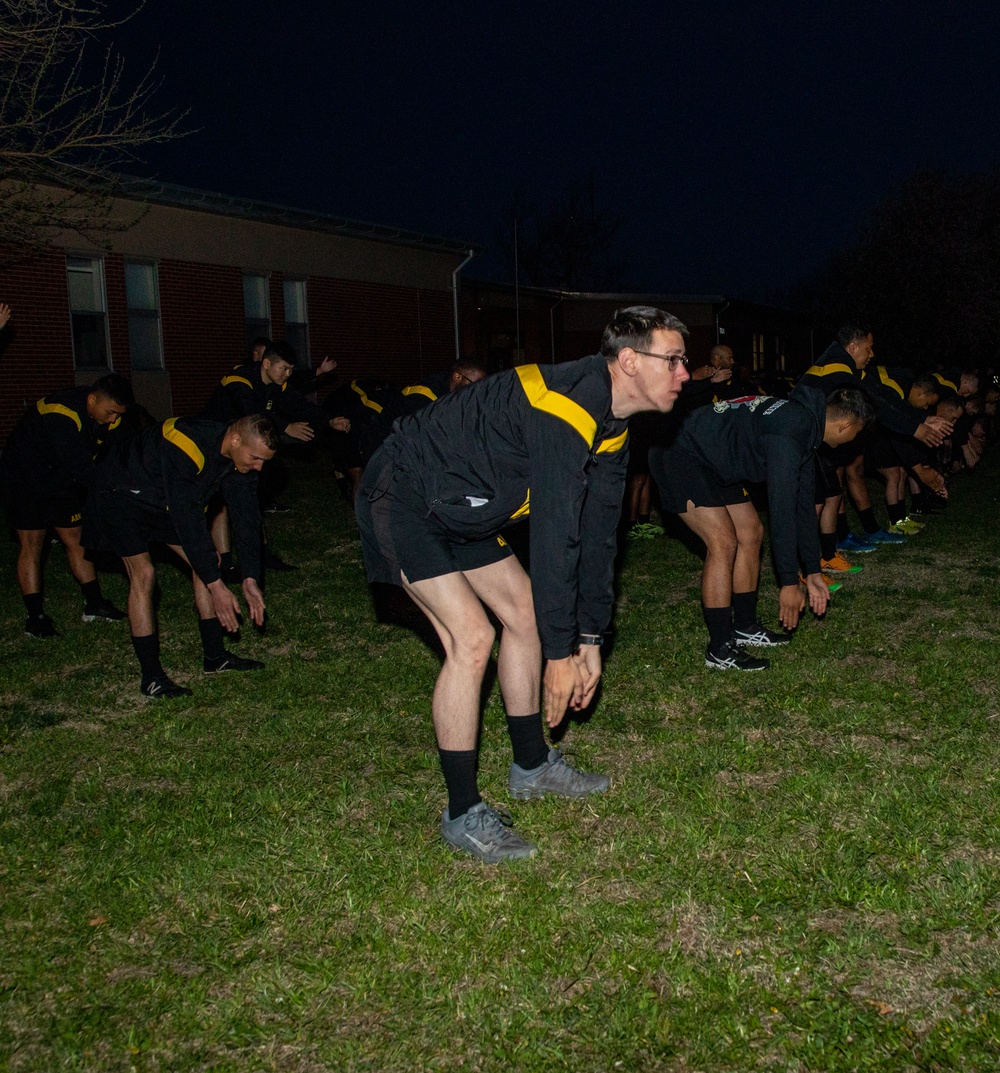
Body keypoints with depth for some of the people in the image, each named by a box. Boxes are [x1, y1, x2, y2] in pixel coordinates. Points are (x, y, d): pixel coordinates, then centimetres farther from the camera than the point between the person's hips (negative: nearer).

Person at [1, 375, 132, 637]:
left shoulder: (110, 420, -10)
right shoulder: (60, 415, -34)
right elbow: (79, 467, -38)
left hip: (60, 482, 7)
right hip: (25, 481, -7)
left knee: (76, 539, 8)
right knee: (31, 544, -5)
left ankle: (94, 604, 16)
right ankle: (35, 617, -1)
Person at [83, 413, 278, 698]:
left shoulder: (241, 456, -15)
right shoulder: (185, 447, -39)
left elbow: (247, 517, -8)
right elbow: (188, 520, -38)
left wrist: (251, 581, -12)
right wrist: (216, 586, -35)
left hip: (169, 500, 8)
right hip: (124, 494, -8)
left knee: (207, 561, 1)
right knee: (143, 573, -18)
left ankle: (214, 656, 11)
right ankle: (150, 676, -12)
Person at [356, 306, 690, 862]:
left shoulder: (611, 427, 3)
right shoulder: (564, 410, -30)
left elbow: (598, 535, 6)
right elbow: (555, 537, -31)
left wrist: (589, 639, 6)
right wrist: (560, 653, -25)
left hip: (461, 508, 10)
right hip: (403, 498, -10)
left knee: (523, 612, 11)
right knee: (471, 636, -17)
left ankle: (532, 766, 27)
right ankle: (463, 813, -5)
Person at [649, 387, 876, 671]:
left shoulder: (804, 425, 6)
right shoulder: (788, 433, -27)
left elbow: (803, 504, 12)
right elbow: (781, 508, -29)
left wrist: (813, 573, 14)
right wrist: (789, 583, -26)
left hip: (713, 464, 11)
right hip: (679, 455, -11)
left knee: (751, 533, 11)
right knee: (723, 543, -17)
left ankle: (745, 627, 23)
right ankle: (720, 650, -8)